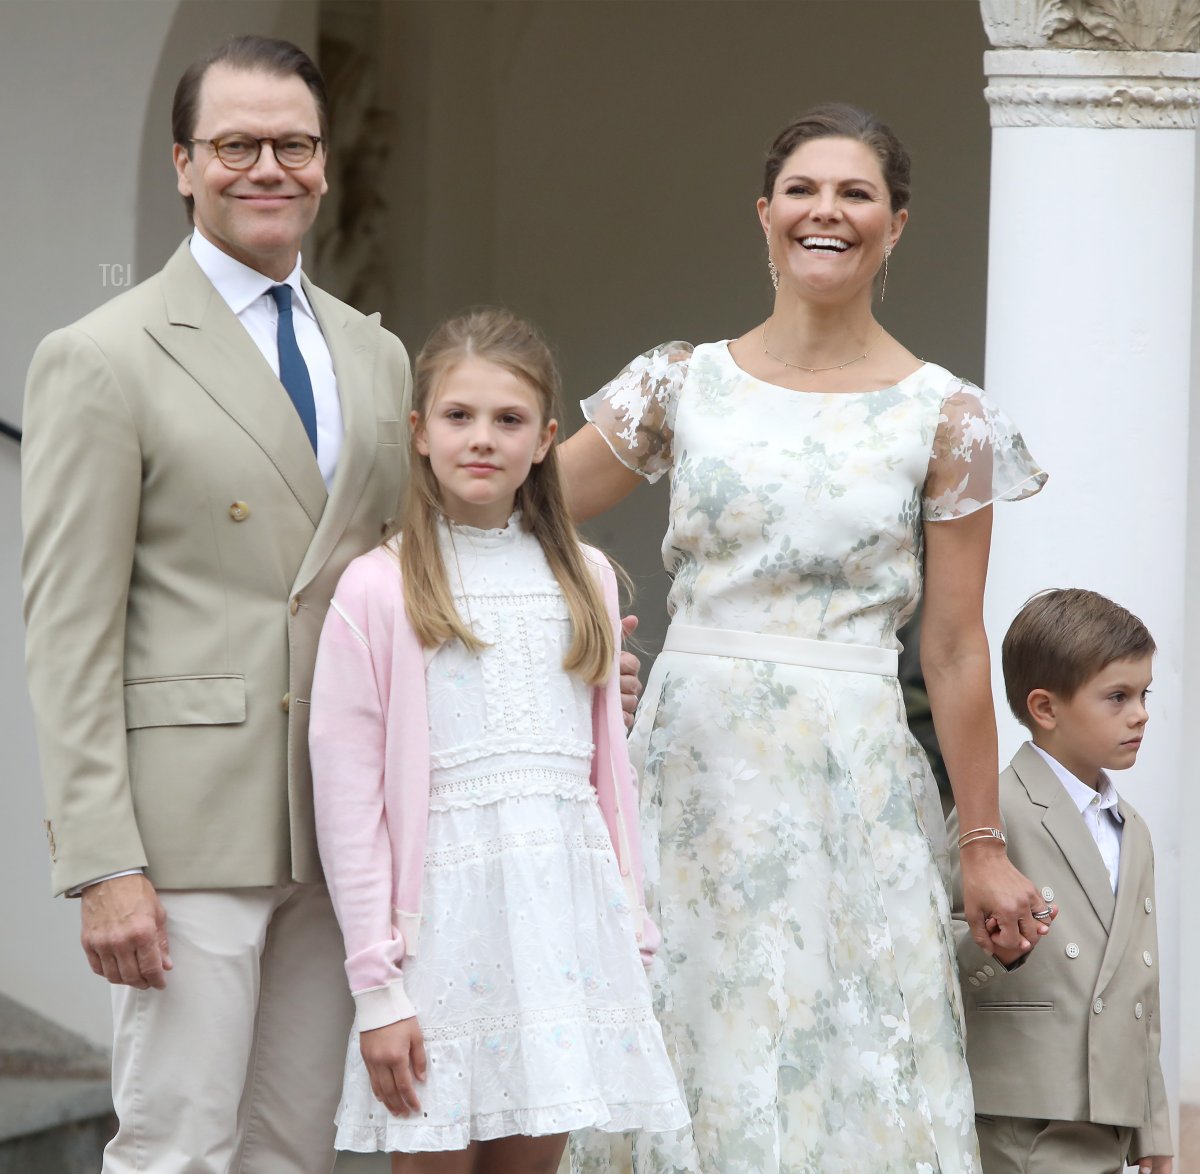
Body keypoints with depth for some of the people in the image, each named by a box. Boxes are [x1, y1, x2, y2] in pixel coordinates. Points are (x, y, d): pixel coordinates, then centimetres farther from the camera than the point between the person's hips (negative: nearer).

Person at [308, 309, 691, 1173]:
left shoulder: (585, 579, 12)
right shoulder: (379, 590, -2)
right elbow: (348, 794, -4)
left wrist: (633, 933, 11)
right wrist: (375, 988, -7)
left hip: (567, 903, 4)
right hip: (446, 901, -4)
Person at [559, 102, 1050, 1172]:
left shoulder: (946, 419, 1)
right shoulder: (682, 384, 6)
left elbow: (954, 649, 1)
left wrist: (985, 845, 1)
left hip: (851, 784, -2)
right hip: (691, 762, 2)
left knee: (842, 1082, -3)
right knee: (685, 1068, 4)